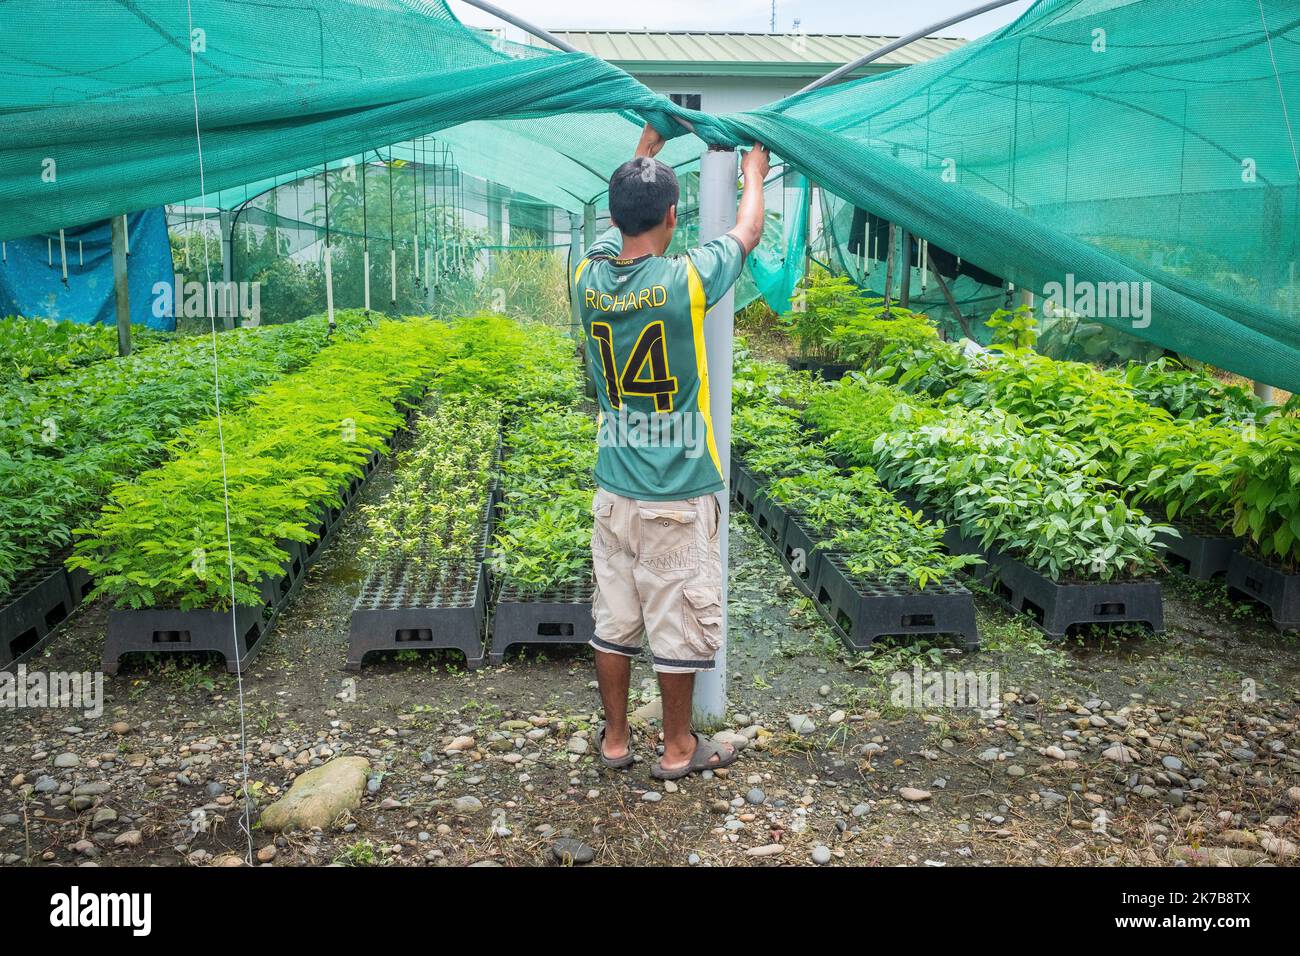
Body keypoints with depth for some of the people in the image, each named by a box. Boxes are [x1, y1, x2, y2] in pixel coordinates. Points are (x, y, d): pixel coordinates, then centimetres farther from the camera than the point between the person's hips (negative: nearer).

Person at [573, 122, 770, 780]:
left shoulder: (590, 278, -3)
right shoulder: (686, 280, -16)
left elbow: (618, 223, 19)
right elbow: (747, 233, 5)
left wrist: (646, 147, 32)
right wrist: (753, 173, 24)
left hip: (614, 490, 5)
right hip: (678, 494, -5)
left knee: (614, 619, 15)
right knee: (677, 624, 9)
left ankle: (614, 738, 29)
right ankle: (679, 748, 24)